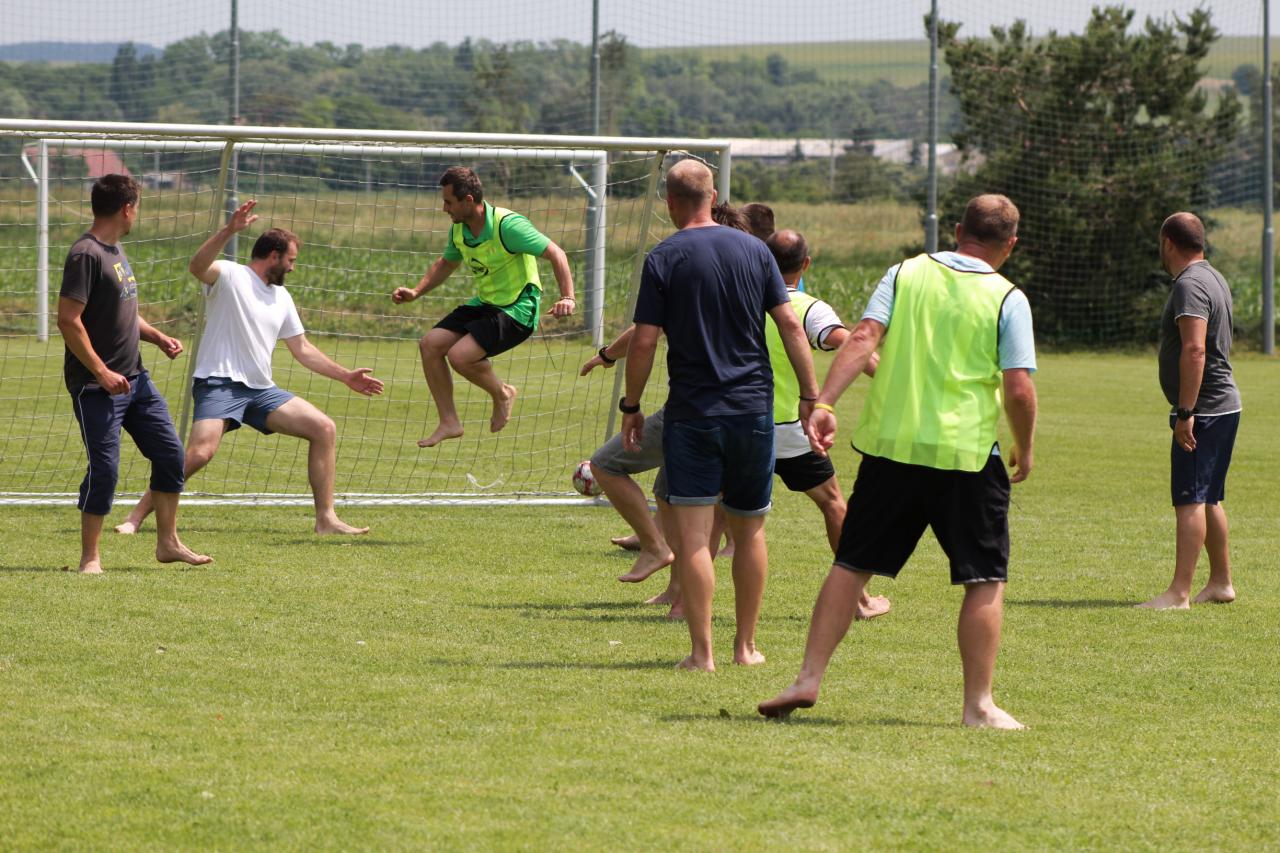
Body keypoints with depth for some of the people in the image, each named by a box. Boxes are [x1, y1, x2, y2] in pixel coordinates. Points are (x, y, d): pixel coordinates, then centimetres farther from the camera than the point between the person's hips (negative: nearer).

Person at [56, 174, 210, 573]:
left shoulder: (116, 250, 14)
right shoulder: (86, 254, -16)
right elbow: (68, 319, -21)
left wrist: (157, 337, 10)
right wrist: (101, 372, -21)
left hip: (134, 378, 9)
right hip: (97, 386, -9)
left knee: (170, 453, 9)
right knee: (104, 469, -7)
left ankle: (168, 542, 20)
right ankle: (90, 558, 3)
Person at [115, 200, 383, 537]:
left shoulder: (282, 297, 19)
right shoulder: (230, 275, -4)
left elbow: (302, 349, 27)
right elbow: (197, 266, -27)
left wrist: (346, 377, 25)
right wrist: (229, 230, -39)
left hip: (261, 391, 7)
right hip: (219, 383, -7)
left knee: (324, 429, -2)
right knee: (200, 452, -26)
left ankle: (326, 518, 2)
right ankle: (137, 516, -14)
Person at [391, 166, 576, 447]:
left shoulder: (508, 225, -22)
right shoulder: (459, 229, 3)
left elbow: (556, 254, -20)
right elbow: (446, 263, 24)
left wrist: (567, 298, -32)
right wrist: (415, 292, 11)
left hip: (517, 310, -8)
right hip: (484, 304, 8)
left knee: (460, 355, -25)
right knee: (430, 344, -6)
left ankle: (501, 393, 7)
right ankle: (449, 422, 2)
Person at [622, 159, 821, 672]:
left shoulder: (663, 260, -5)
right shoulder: (753, 250, 5)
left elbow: (644, 342, -8)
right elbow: (790, 325, 2)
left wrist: (630, 407, 3)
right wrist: (811, 395, 7)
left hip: (691, 413, -3)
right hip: (753, 409, 4)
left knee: (693, 534, -4)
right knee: (749, 530, 15)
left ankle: (702, 652, -10)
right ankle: (746, 645, 20)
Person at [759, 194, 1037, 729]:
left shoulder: (906, 274, 5)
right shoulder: (1007, 299, -2)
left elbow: (864, 337, -8)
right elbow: (1018, 388, -9)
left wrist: (824, 403, -13)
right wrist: (1023, 451, 6)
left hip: (891, 445, 3)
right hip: (969, 454, -3)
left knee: (852, 565, 11)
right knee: (985, 580, 6)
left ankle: (809, 680, 7)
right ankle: (979, 704, 3)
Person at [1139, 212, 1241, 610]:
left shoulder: (1190, 286, -16)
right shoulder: (1214, 279, 17)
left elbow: (1194, 350, -26)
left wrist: (1185, 412, -27)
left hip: (1203, 410, -10)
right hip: (1225, 407, 10)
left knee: (1190, 499, -12)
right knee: (1208, 498, 18)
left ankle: (1179, 592, -16)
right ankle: (1221, 582, 26)